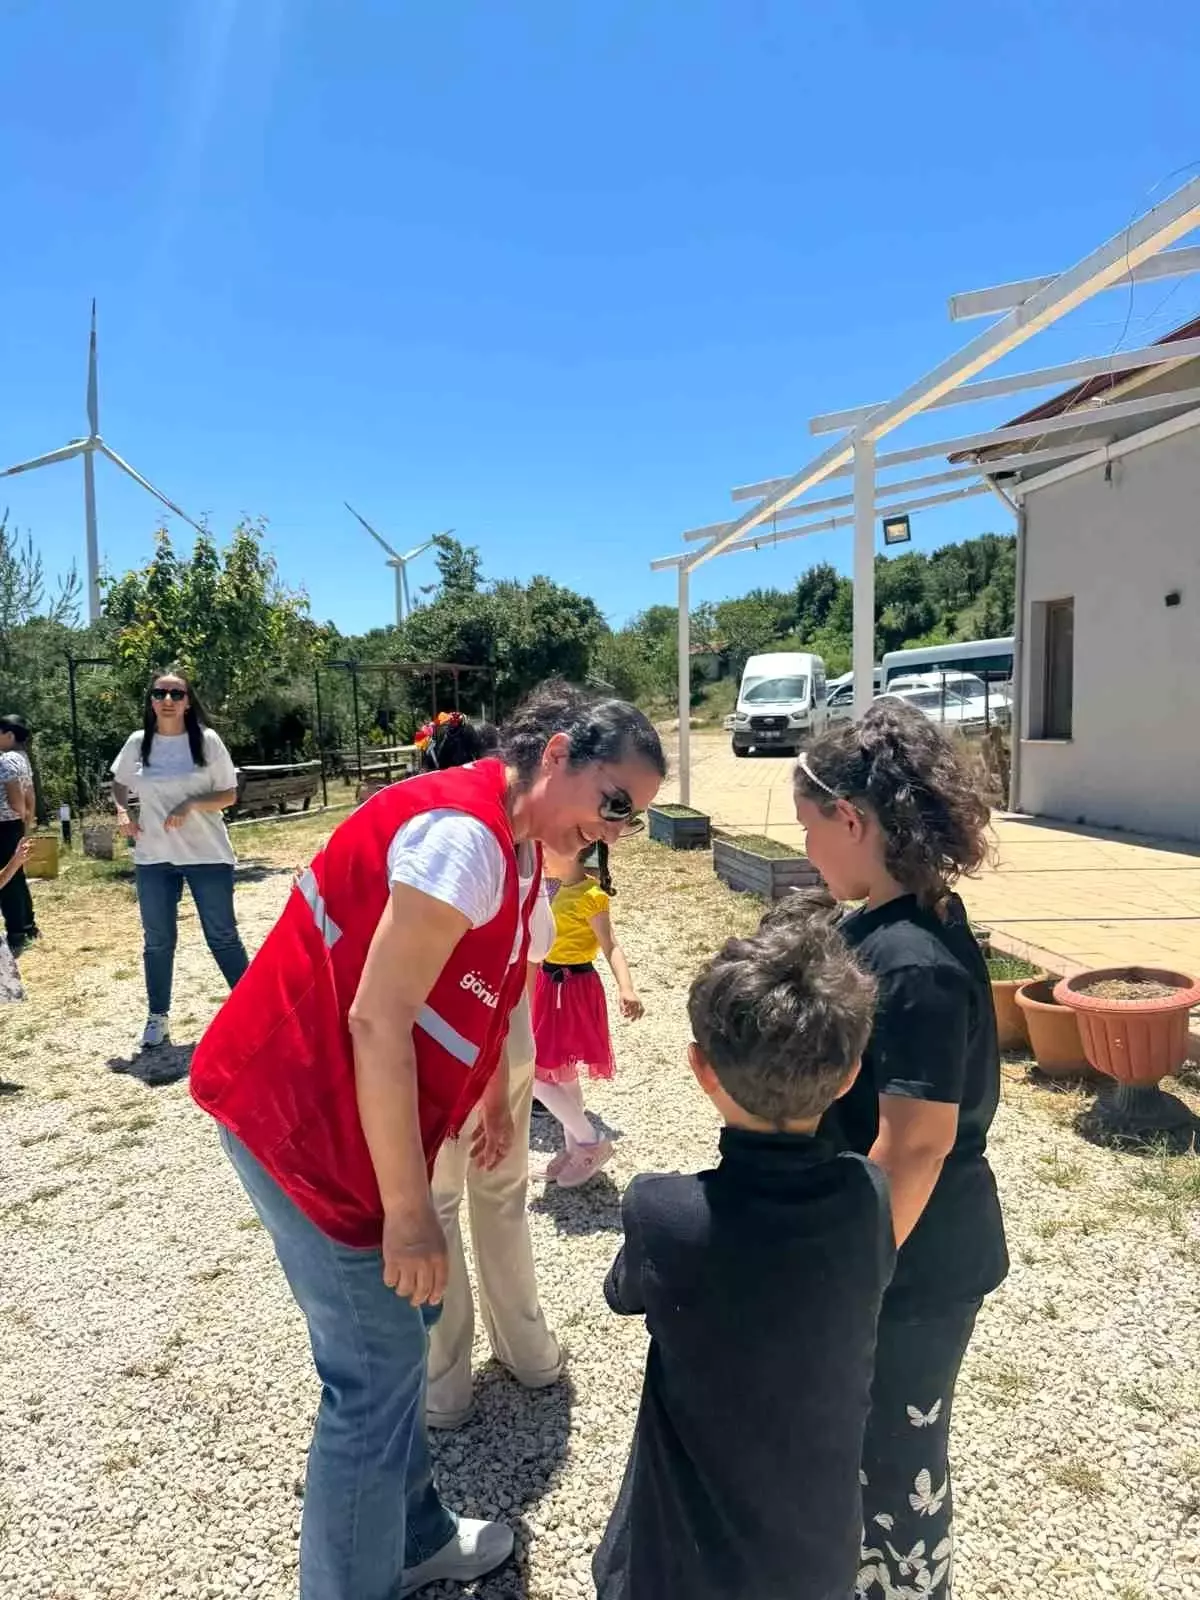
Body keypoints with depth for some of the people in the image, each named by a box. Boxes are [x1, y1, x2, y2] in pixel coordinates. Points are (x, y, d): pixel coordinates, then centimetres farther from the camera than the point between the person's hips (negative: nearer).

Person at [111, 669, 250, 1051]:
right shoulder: (137, 743, 2)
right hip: (153, 858, 3)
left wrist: (191, 805, -18)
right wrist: (122, 811, -1)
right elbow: (119, 784, 19)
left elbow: (229, 794, -2)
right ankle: (158, 1017, 23)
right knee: (158, 940, 10)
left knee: (222, 936, 3)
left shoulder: (207, 740, -5)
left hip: (207, 854, -2)